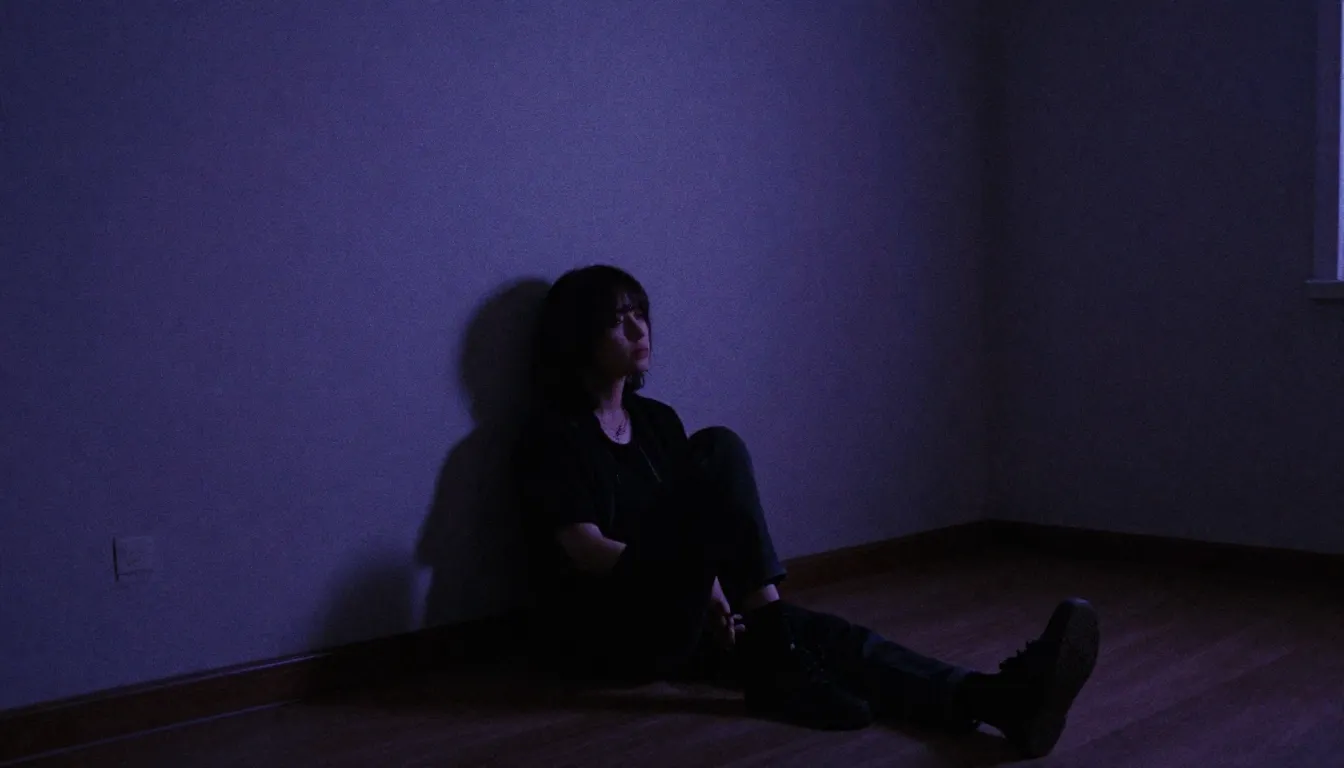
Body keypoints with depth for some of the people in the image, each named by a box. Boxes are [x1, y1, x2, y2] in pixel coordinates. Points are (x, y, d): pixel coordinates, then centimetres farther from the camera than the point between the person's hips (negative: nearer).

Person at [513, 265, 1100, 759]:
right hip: (598, 633, -6)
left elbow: (698, 524, 8)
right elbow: (585, 550, -16)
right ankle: (773, 649, -28)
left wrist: (714, 593, -13)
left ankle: (999, 700, -46)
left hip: (673, 618, 6)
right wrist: (707, 584, -19)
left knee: (819, 631, -24)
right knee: (719, 452, -25)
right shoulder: (555, 433, -6)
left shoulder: (657, 420, 15)